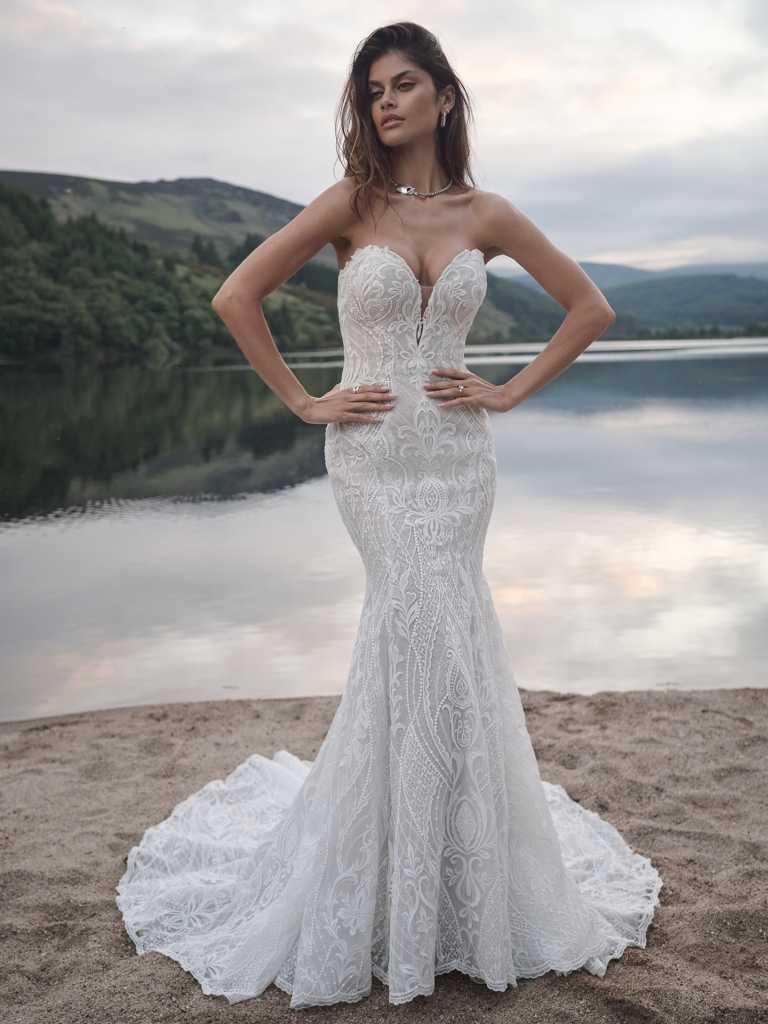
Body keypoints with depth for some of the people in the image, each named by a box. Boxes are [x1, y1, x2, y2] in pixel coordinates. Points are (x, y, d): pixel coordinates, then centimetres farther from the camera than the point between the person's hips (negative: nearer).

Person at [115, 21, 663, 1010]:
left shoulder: (485, 213, 5)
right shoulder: (350, 203, -2)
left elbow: (590, 307, 12)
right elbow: (235, 296, -4)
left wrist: (511, 391, 4)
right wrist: (303, 401, -5)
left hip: (458, 456, 2)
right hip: (374, 456, -2)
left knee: (416, 638, 3)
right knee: (436, 640, -5)